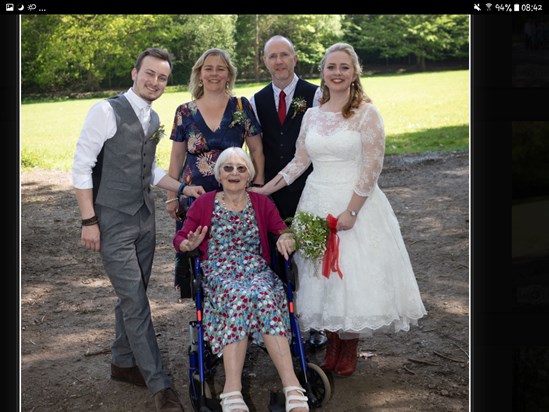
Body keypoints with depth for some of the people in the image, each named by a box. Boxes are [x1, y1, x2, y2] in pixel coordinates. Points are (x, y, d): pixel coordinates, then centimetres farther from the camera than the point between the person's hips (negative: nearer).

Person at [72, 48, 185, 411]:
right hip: (113, 222, -7)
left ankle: (123, 363, 33)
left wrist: (183, 188, 6)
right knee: (135, 301, -6)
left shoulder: (153, 119, 11)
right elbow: (81, 166, -13)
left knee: (133, 296, 15)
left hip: (145, 218, 7)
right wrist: (89, 221, -16)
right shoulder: (107, 111, -12)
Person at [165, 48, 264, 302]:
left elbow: (256, 150, 4)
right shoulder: (185, 112, 5)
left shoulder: (242, 107, 2)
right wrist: (172, 196, 10)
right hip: (193, 195, 1)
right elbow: (177, 158, 11)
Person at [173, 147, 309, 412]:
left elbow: (283, 232, 8)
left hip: (258, 271, 2)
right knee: (239, 296, -36)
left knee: (263, 296, -35)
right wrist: (189, 244, -18)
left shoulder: (262, 204, 16)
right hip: (220, 274, -1)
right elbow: (180, 238, 6)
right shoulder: (203, 204, 11)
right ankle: (232, 391, -41)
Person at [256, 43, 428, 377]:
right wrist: (265, 190, 6)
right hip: (316, 204, 5)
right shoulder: (312, 116, 8)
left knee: (352, 275, 2)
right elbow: (299, 162, 12)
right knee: (322, 276, 8)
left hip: (354, 204, -5)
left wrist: (351, 211, -17)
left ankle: (350, 351, 21)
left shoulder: (366, 113, -7)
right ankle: (333, 346, 24)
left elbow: (372, 167, -12)